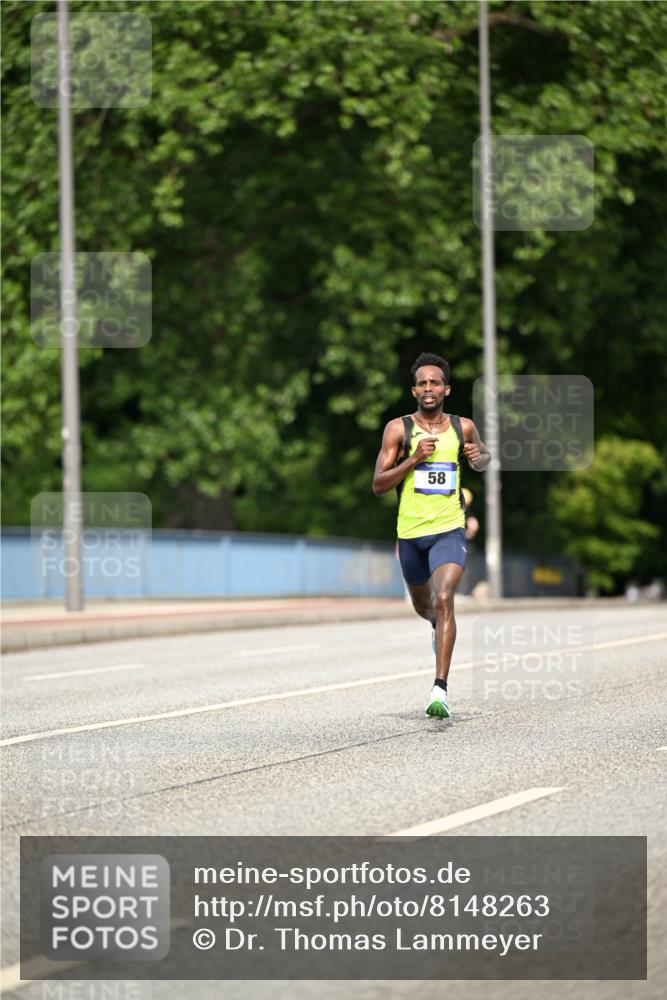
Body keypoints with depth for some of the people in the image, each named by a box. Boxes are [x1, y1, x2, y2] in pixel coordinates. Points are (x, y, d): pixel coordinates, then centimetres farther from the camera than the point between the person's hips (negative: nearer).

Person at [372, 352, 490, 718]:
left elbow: (483, 458, 25)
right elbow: (378, 485, -6)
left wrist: (479, 457, 0)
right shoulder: (398, 429, -3)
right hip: (410, 532, 2)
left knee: (443, 600, -22)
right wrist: (414, 459, -19)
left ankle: (440, 690, -26)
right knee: (422, 605, 21)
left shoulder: (463, 427, 3)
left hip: (448, 530, -2)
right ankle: (438, 626, 60)